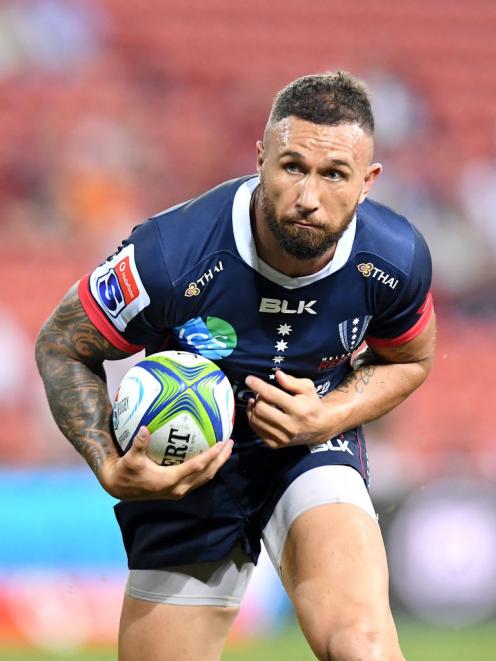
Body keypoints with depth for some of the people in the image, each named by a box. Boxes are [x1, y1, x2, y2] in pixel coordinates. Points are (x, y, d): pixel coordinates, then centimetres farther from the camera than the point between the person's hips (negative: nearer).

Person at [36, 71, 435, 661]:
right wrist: (110, 471, -23)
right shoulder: (171, 254, -27)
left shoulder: (396, 260, -17)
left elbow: (408, 361, 6)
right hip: (184, 469, 0)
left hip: (313, 455, 0)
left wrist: (329, 416, -14)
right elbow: (61, 348, -10)